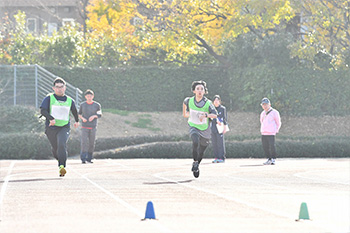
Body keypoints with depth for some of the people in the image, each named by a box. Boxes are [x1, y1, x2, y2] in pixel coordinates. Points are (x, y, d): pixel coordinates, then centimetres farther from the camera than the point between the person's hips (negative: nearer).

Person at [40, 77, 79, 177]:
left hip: (64, 127, 0)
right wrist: (51, 118, -29)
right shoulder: (49, 98, -1)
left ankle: (62, 166, -32)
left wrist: (77, 121, 41)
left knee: (62, 144, -25)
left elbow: (74, 111, 27)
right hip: (51, 128, 0)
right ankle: (61, 160, 41)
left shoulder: (69, 100, 8)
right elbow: (42, 110, -13)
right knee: (55, 149, 9)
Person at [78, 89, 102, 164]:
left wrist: (94, 116, -18)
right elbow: (79, 114, 12)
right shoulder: (82, 105, 4)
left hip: (93, 127, 1)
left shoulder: (97, 105, 2)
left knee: (92, 143, 3)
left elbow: (100, 114, 3)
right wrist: (82, 118, -10)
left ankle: (89, 158, 15)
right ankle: (83, 158, -13)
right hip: (84, 127, -1)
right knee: (84, 142, -12)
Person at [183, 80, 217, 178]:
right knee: (195, 142, -32)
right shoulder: (189, 100, -14)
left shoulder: (208, 103, -21)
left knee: (201, 152, 14)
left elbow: (215, 115, -34)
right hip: (193, 127, 0)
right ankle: (195, 162, -13)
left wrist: (206, 115, -51)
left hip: (205, 129, 1)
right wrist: (185, 113, 23)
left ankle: (197, 166, 42)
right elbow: (185, 102, 12)